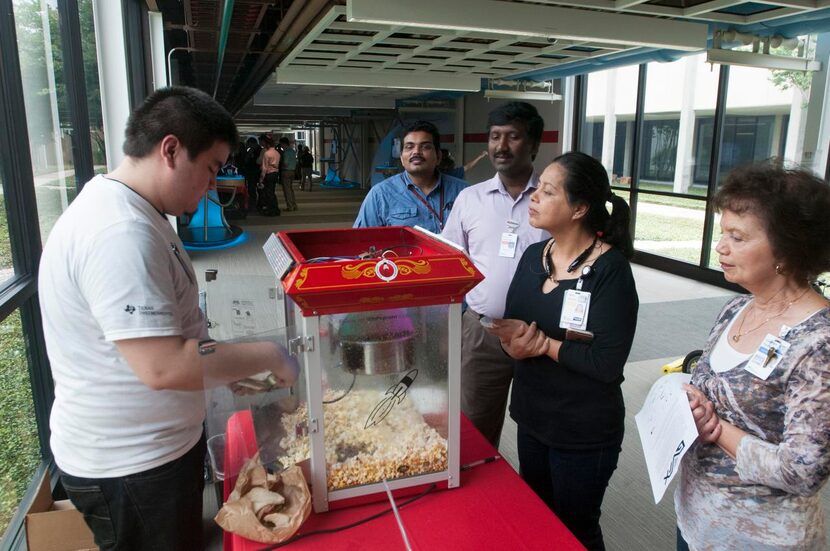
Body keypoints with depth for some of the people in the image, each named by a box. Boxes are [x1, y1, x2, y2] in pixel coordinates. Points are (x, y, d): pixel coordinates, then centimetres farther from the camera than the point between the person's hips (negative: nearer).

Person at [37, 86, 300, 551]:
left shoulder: (135, 215, 6)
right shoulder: (120, 234, -28)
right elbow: (164, 367, -33)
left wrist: (235, 367, 8)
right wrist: (268, 357, -21)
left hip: (159, 442, 9)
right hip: (128, 469, -9)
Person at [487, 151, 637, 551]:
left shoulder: (610, 269, -20)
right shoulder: (533, 255, 0)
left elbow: (607, 363, -24)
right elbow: (510, 324, 3)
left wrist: (541, 343, -20)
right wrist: (515, 345, -18)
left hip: (584, 431, -6)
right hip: (531, 416, 6)